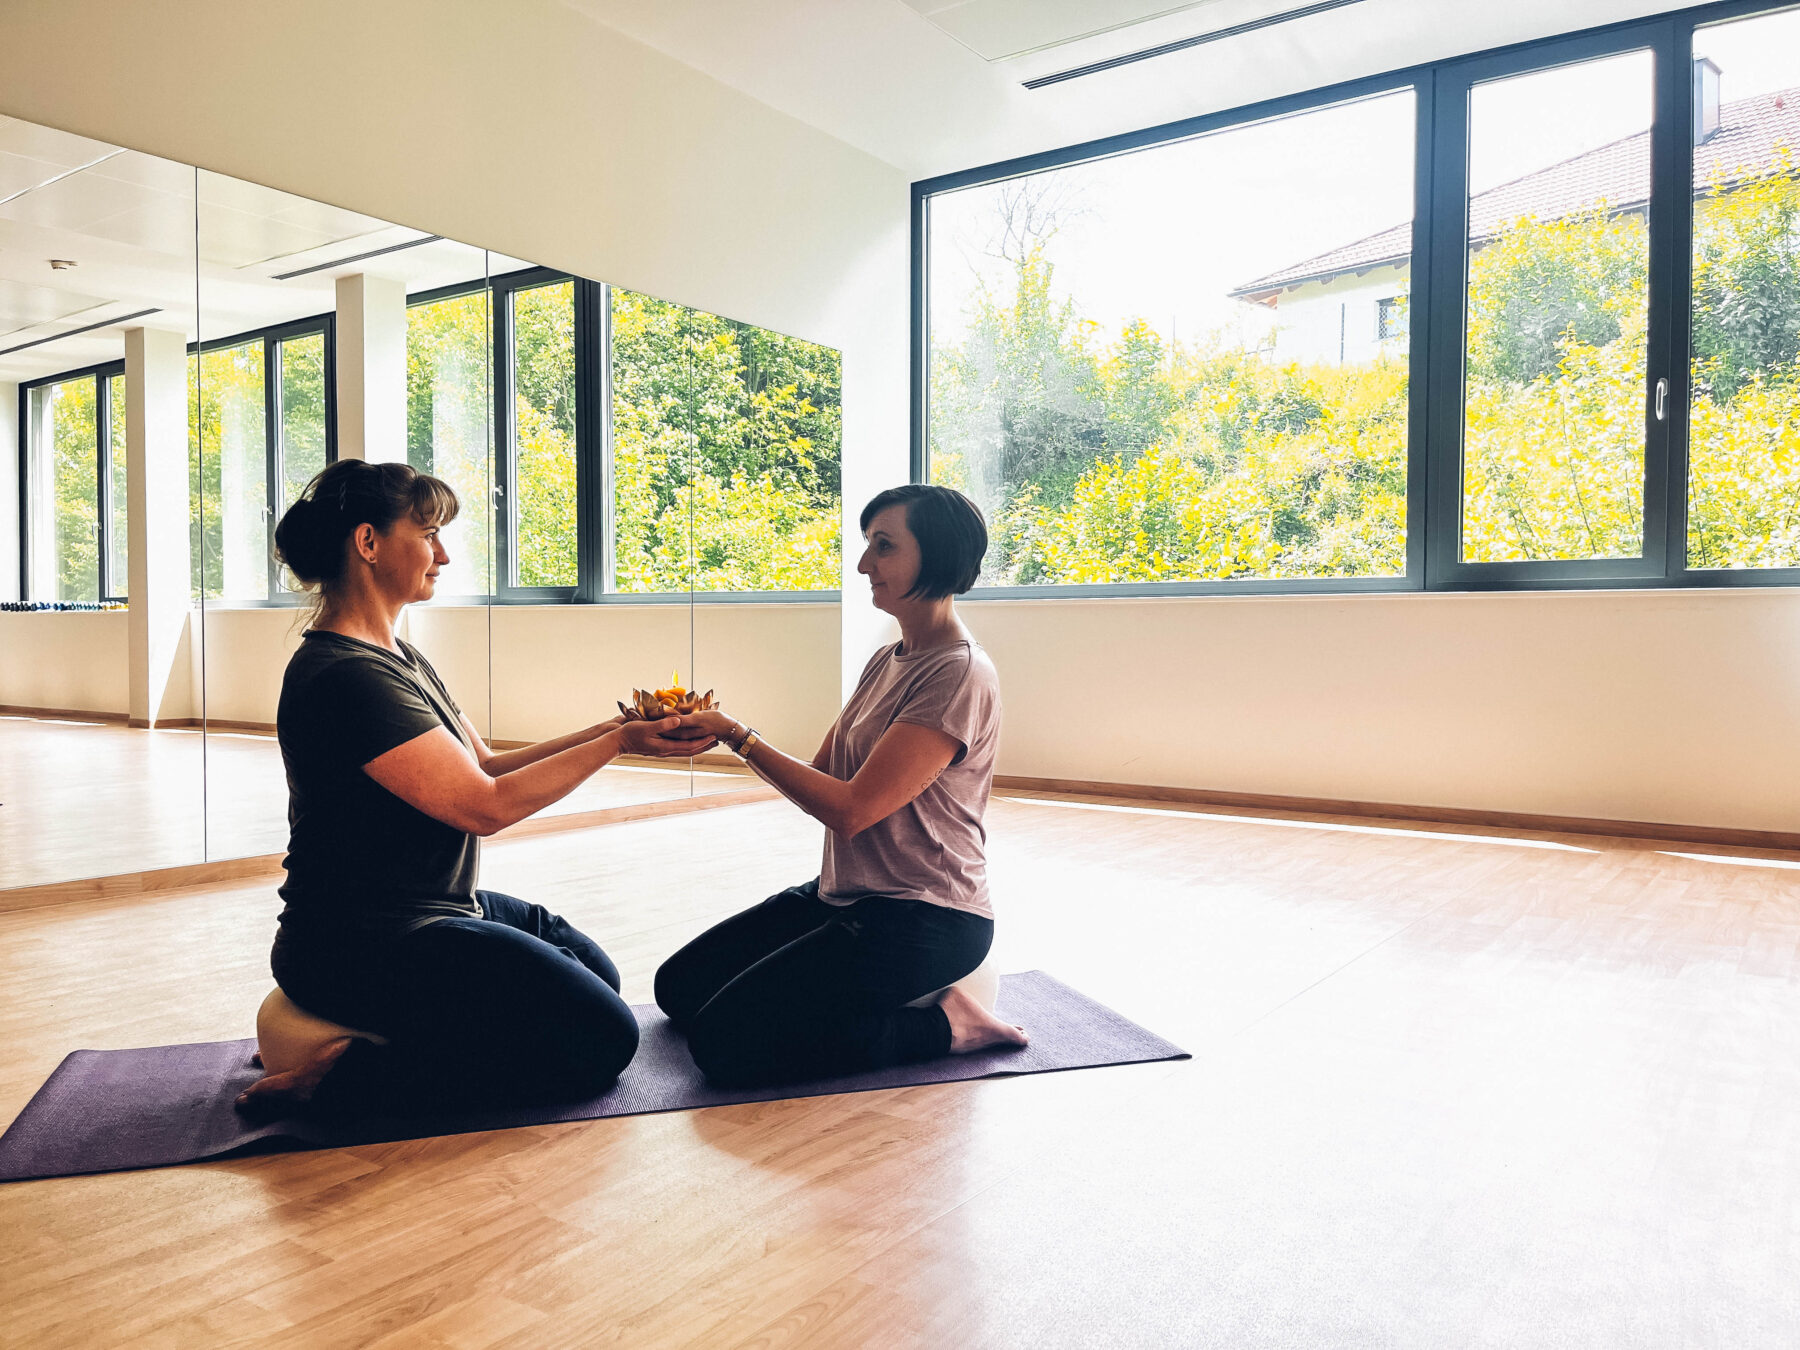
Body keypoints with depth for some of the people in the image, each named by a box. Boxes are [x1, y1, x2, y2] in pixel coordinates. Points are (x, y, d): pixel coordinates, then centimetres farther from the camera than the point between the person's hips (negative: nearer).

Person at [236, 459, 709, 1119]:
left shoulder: (398, 659, 11)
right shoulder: (345, 676, -22)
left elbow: (483, 764, 9)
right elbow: (483, 804, -23)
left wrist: (604, 731, 0)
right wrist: (617, 743, -17)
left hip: (434, 909, 11)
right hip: (364, 946, -11)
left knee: (594, 971, 20)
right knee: (602, 1037, -11)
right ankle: (347, 1082, -9)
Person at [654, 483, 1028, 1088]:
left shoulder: (960, 676, -18)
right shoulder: (887, 661, 11)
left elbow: (851, 809, -23)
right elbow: (821, 777, 9)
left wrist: (741, 736, -17)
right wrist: (722, 733, -5)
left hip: (922, 922, -9)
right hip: (846, 895, 9)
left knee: (724, 1041, -16)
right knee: (678, 986, 7)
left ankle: (943, 1024, -4)